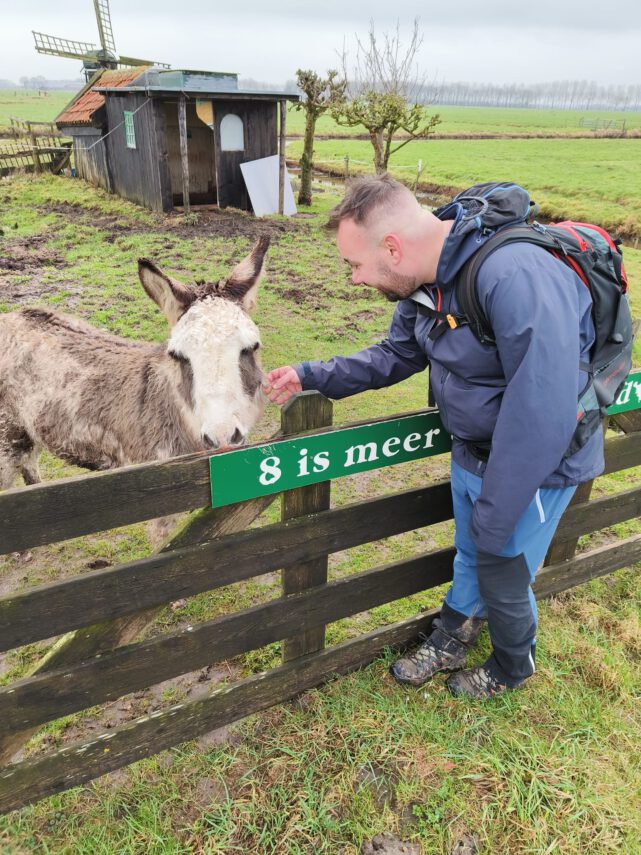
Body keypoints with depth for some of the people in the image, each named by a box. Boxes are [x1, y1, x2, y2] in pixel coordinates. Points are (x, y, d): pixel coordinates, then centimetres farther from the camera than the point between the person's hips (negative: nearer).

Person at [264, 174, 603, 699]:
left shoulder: (515, 277, -35)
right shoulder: (425, 284, -6)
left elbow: (543, 415, -35)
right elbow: (395, 355, 10)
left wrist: (493, 517, -26)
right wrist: (312, 376, -1)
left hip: (534, 465, -7)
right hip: (471, 453, 7)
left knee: (503, 580, 13)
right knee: (469, 561, 24)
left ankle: (512, 669, 45)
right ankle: (447, 646, 49)